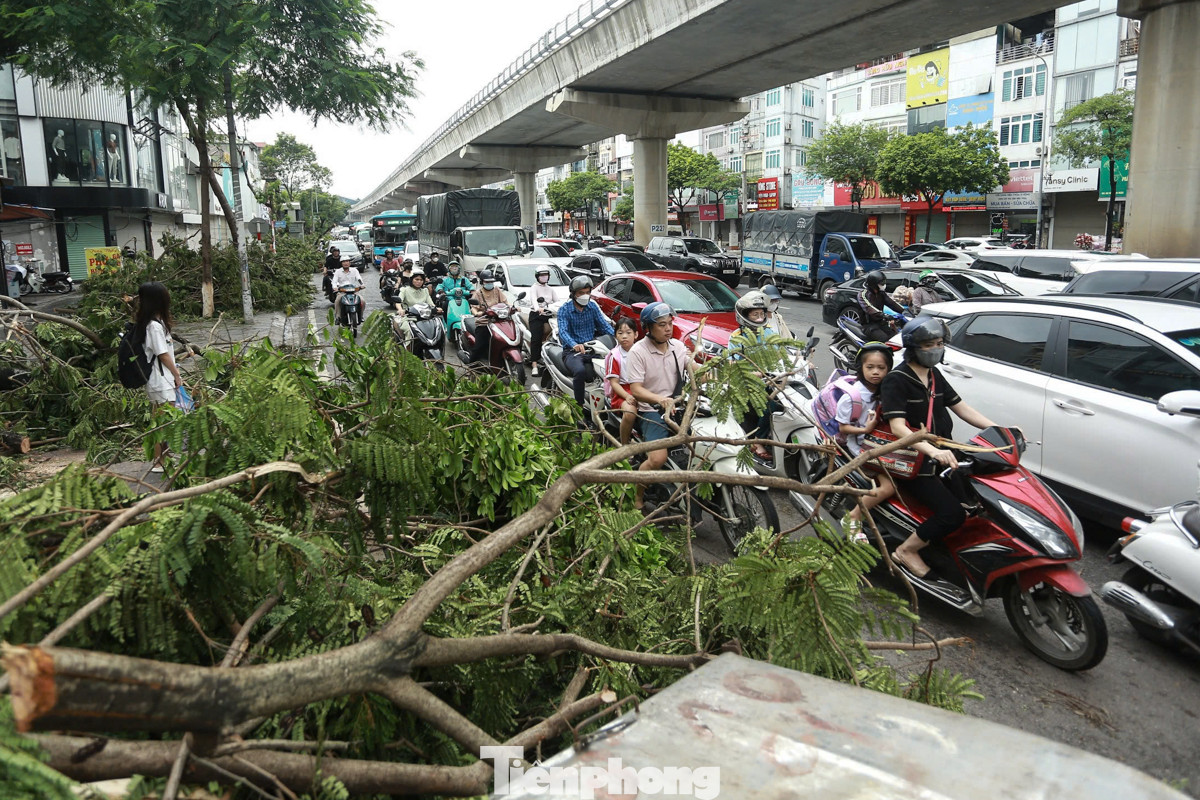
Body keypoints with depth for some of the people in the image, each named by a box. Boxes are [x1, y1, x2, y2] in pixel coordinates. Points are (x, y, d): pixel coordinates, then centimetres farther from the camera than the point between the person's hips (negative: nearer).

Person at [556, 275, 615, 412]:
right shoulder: (564, 310, -4)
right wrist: (574, 344, -40)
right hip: (572, 351, -5)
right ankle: (579, 404, -17)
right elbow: (563, 331, -19)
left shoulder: (592, 306, 11)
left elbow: (604, 324, 8)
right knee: (581, 371, -35)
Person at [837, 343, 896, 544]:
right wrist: (865, 429, -23)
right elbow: (843, 427, -11)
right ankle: (853, 519, -7)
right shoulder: (852, 395, -15)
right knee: (888, 486, -18)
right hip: (860, 446, -7)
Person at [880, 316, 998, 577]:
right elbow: (898, 427, -25)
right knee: (952, 513, -21)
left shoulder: (935, 376, 12)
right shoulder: (896, 380, -14)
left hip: (940, 453, 8)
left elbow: (961, 408, 14)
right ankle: (906, 551, -1)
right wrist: (933, 451, -40)